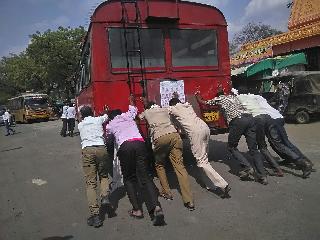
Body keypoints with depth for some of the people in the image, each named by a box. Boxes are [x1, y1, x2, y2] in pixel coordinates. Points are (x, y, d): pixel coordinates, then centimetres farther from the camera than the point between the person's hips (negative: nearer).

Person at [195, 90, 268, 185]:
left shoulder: (218, 98, 20)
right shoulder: (233, 96, 33)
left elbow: (203, 102, 30)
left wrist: (198, 96, 48)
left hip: (237, 120, -5)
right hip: (249, 117, 5)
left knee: (232, 147, 12)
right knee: (253, 149, 7)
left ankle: (247, 167, -2)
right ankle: (262, 176, 3)